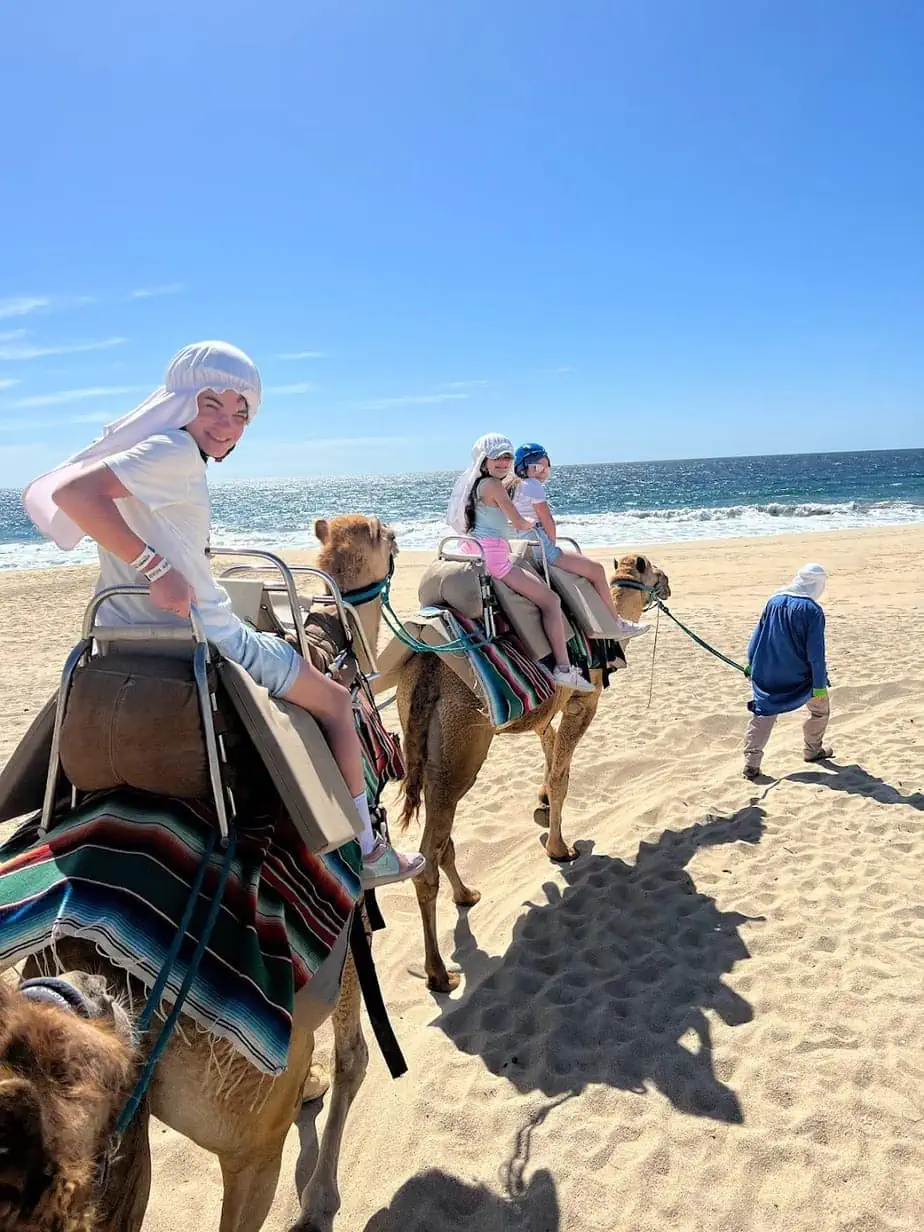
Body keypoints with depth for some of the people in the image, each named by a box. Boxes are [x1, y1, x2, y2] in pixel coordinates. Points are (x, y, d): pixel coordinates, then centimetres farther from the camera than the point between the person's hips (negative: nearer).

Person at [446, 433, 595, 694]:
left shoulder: (473, 483, 18)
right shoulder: (493, 484, -9)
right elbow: (518, 522, -7)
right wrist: (531, 524, 14)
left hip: (475, 551, 10)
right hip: (493, 554, -10)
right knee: (550, 600, -8)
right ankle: (563, 669, -13)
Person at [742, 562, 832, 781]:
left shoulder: (774, 601, 1)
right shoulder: (812, 610, -16)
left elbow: (758, 634, 8)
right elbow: (815, 653, -16)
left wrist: (751, 663, 18)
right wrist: (819, 684, -11)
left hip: (767, 677, 4)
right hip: (799, 678, -4)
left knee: (762, 714, 6)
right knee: (820, 709, 22)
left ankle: (751, 763, -3)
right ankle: (813, 750, 38)